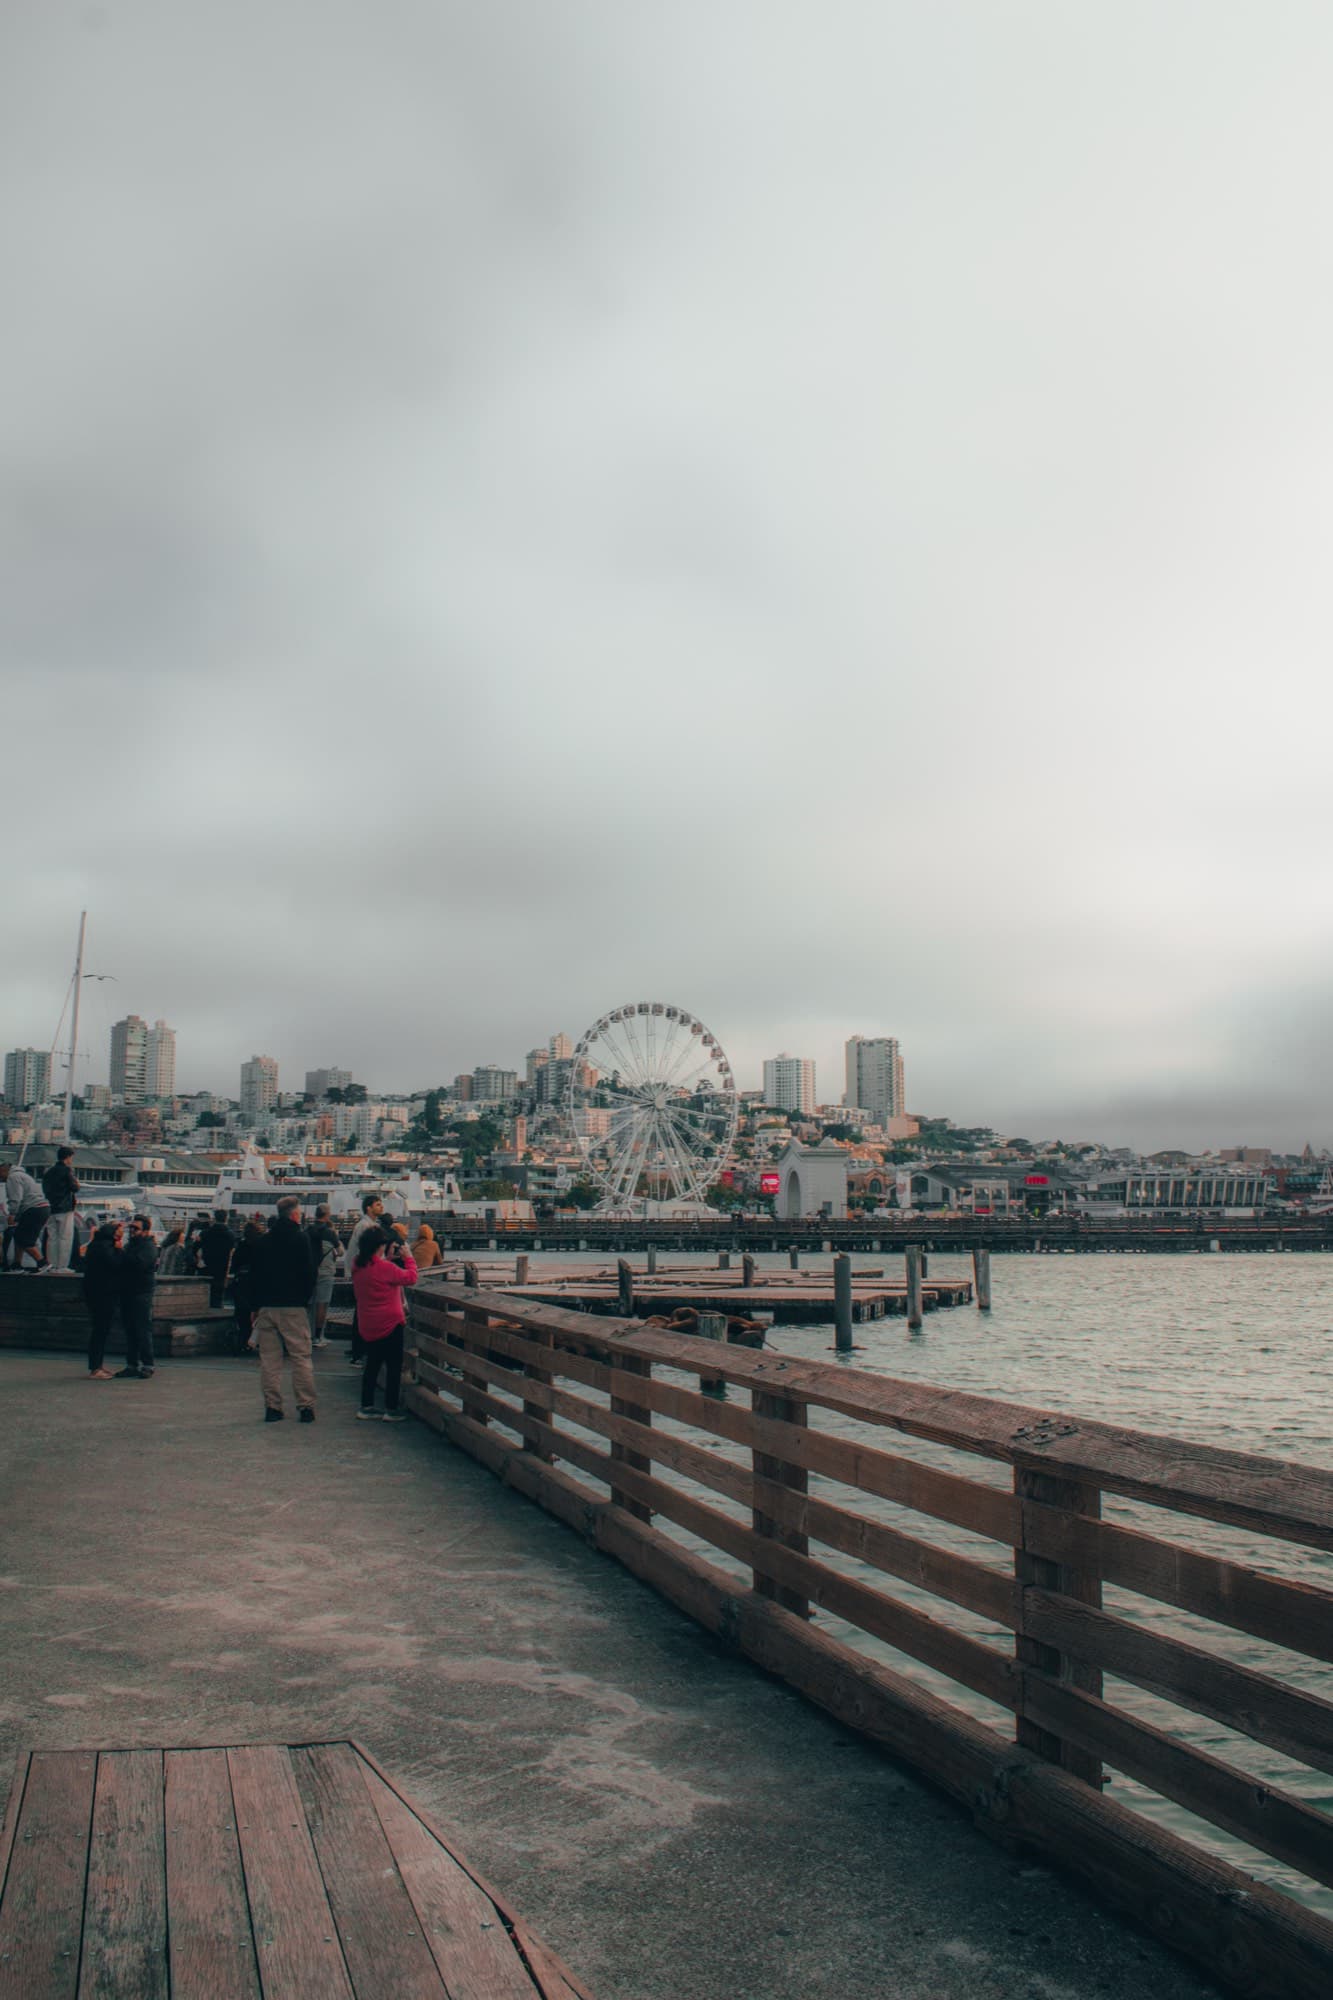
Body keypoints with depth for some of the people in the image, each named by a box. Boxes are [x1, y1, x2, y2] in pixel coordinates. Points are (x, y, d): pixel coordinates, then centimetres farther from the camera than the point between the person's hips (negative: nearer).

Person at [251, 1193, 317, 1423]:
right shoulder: (300, 1237, -5)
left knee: (269, 1359, 7)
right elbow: (309, 1273, -6)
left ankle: (272, 1407, 6)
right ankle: (306, 1407, -2)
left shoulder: (264, 1239, 8)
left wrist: (256, 1305, 16)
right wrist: (305, 1299, 6)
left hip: (266, 1307, 4)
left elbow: (255, 1274, 11)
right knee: (301, 1357, 0)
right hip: (293, 1306, -4)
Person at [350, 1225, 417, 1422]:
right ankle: (391, 1410, 6)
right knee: (394, 1366, 3)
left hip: (368, 1327, 8)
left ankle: (366, 1407, 20)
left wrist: (388, 1259, 17)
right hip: (390, 1324, -8)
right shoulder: (384, 1268, -21)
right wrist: (408, 1258, -1)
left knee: (372, 1364, 17)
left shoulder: (357, 1267, 2)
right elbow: (410, 1277, -13)